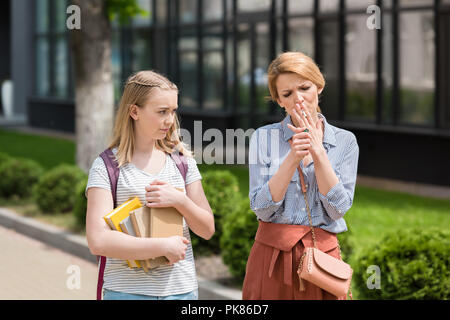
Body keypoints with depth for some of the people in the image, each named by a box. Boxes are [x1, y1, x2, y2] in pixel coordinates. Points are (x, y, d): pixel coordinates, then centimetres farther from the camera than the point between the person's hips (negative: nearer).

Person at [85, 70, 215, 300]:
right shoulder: (106, 167, -5)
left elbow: (207, 229, 7)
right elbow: (98, 242, -15)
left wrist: (179, 200, -11)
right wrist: (164, 246, -16)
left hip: (182, 289, 3)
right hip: (127, 290, -3)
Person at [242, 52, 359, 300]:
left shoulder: (344, 141, 2)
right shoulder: (264, 138, 0)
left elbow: (338, 209, -8)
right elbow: (261, 208, -9)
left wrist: (318, 152, -15)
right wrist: (292, 158, -19)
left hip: (323, 252, 1)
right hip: (271, 253, 0)